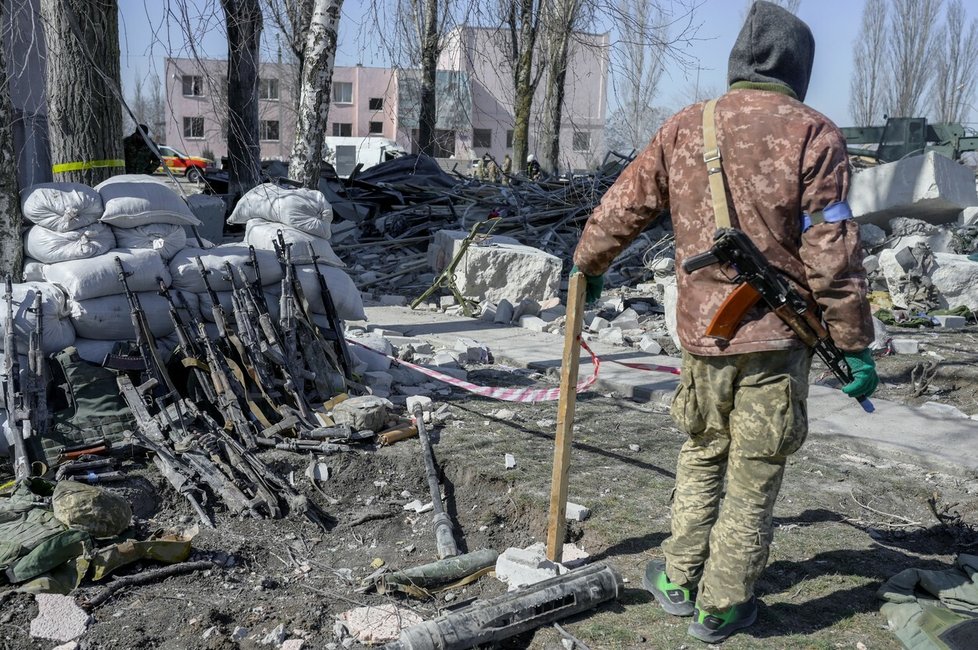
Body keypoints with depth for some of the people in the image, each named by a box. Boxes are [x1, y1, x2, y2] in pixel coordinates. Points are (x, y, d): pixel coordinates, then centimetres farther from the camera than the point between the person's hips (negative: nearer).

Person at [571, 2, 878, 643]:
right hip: (777, 337, -3)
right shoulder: (812, 134, -8)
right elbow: (831, 253, -11)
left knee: (702, 455, 22)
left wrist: (587, 265, 27)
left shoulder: (685, 128, 3)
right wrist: (855, 343, -4)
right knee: (753, 477, 10)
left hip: (702, 329, 3)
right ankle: (721, 608, 23)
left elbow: (623, 206, 11)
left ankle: (680, 580, 32)